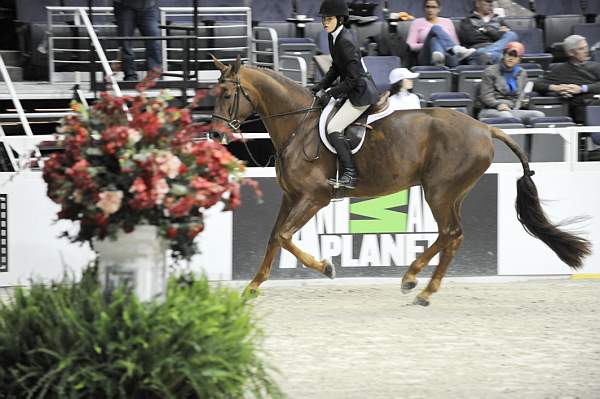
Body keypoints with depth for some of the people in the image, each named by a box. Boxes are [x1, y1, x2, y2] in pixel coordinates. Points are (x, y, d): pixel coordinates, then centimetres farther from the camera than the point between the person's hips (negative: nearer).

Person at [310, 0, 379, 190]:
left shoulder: (345, 42, -22)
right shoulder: (334, 37, 8)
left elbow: (353, 78, -23)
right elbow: (336, 68, 19)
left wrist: (331, 93, -19)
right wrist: (321, 87, 7)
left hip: (361, 92, -11)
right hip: (353, 90, 11)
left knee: (333, 128, -18)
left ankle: (350, 175, -19)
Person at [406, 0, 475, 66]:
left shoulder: (447, 22, 24)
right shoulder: (417, 23, 19)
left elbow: (455, 43, 19)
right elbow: (410, 45, 8)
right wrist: (427, 45, -7)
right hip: (427, 58, -2)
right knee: (435, 28, -29)